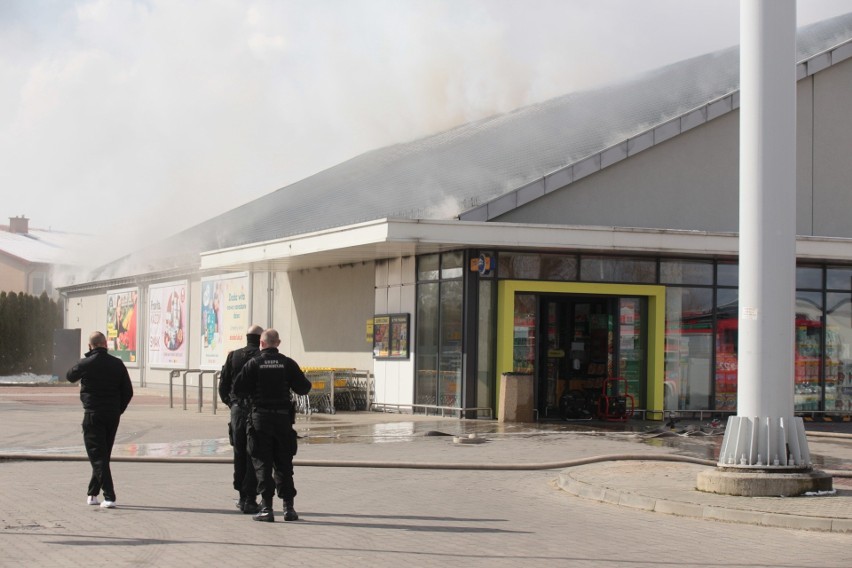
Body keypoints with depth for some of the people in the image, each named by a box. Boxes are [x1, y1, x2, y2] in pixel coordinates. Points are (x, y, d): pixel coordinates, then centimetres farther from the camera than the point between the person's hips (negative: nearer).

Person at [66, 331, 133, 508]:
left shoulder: (86, 363, -9)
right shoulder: (117, 364, 1)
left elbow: (70, 376, 13)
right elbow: (128, 392, 2)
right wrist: (117, 411, 13)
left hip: (93, 415, -4)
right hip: (112, 416, 4)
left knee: (97, 456, -4)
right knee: (104, 455, 16)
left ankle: (109, 497, -15)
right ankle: (92, 494, 26)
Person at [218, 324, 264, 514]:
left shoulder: (233, 356, 3)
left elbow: (223, 384, 4)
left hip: (237, 411, 3)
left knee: (240, 455, 15)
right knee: (255, 457, 2)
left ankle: (242, 497, 19)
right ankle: (250, 500, -2)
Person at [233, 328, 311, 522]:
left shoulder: (253, 364, -4)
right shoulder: (288, 363, 0)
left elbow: (238, 389, -6)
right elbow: (303, 388, 1)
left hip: (260, 418, -2)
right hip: (283, 417, 2)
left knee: (262, 463, 2)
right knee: (284, 464, 10)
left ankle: (266, 507, -3)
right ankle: (288, 507, 8)